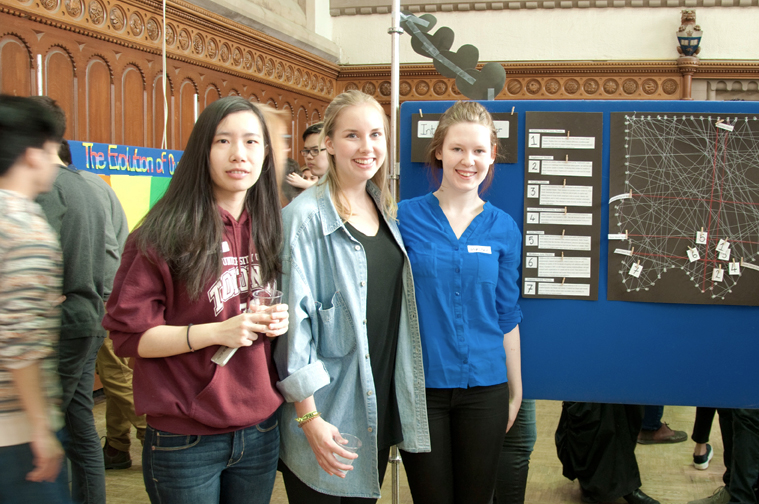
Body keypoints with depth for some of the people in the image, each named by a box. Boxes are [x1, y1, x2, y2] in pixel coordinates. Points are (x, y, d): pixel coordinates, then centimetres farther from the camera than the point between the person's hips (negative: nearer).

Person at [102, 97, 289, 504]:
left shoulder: (267, 230, 6)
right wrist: (216, 332, -22)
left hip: (261, 431, 5)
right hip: (186, 440, -5)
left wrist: (277, 322, -4)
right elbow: (128, 335, -12)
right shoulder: (165, 235, -11)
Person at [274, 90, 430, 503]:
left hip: (382, 402, 7)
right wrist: (308, 415, -19)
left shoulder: (386, 211, 8)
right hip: (327, 410, -6)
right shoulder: (305, 217, -14)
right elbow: (294, 318, -17)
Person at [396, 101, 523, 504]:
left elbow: (506, 315, 8)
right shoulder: (405, 218, -3)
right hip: (420, 383, -2)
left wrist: (516, 390, 10)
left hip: (484, 385, 2)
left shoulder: (503, 228, 3)